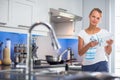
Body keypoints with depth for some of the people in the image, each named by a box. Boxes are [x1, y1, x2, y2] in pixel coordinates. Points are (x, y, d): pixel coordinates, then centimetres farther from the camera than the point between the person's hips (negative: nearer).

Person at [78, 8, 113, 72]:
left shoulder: (104, 33, 1)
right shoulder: (82, 33, 3)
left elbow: (108, 53, 4)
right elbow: (80, 53, -3)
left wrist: (110, 45, -15)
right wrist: (89, 45, -20)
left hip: (101, 65, -1)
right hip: (86, 66, 1)